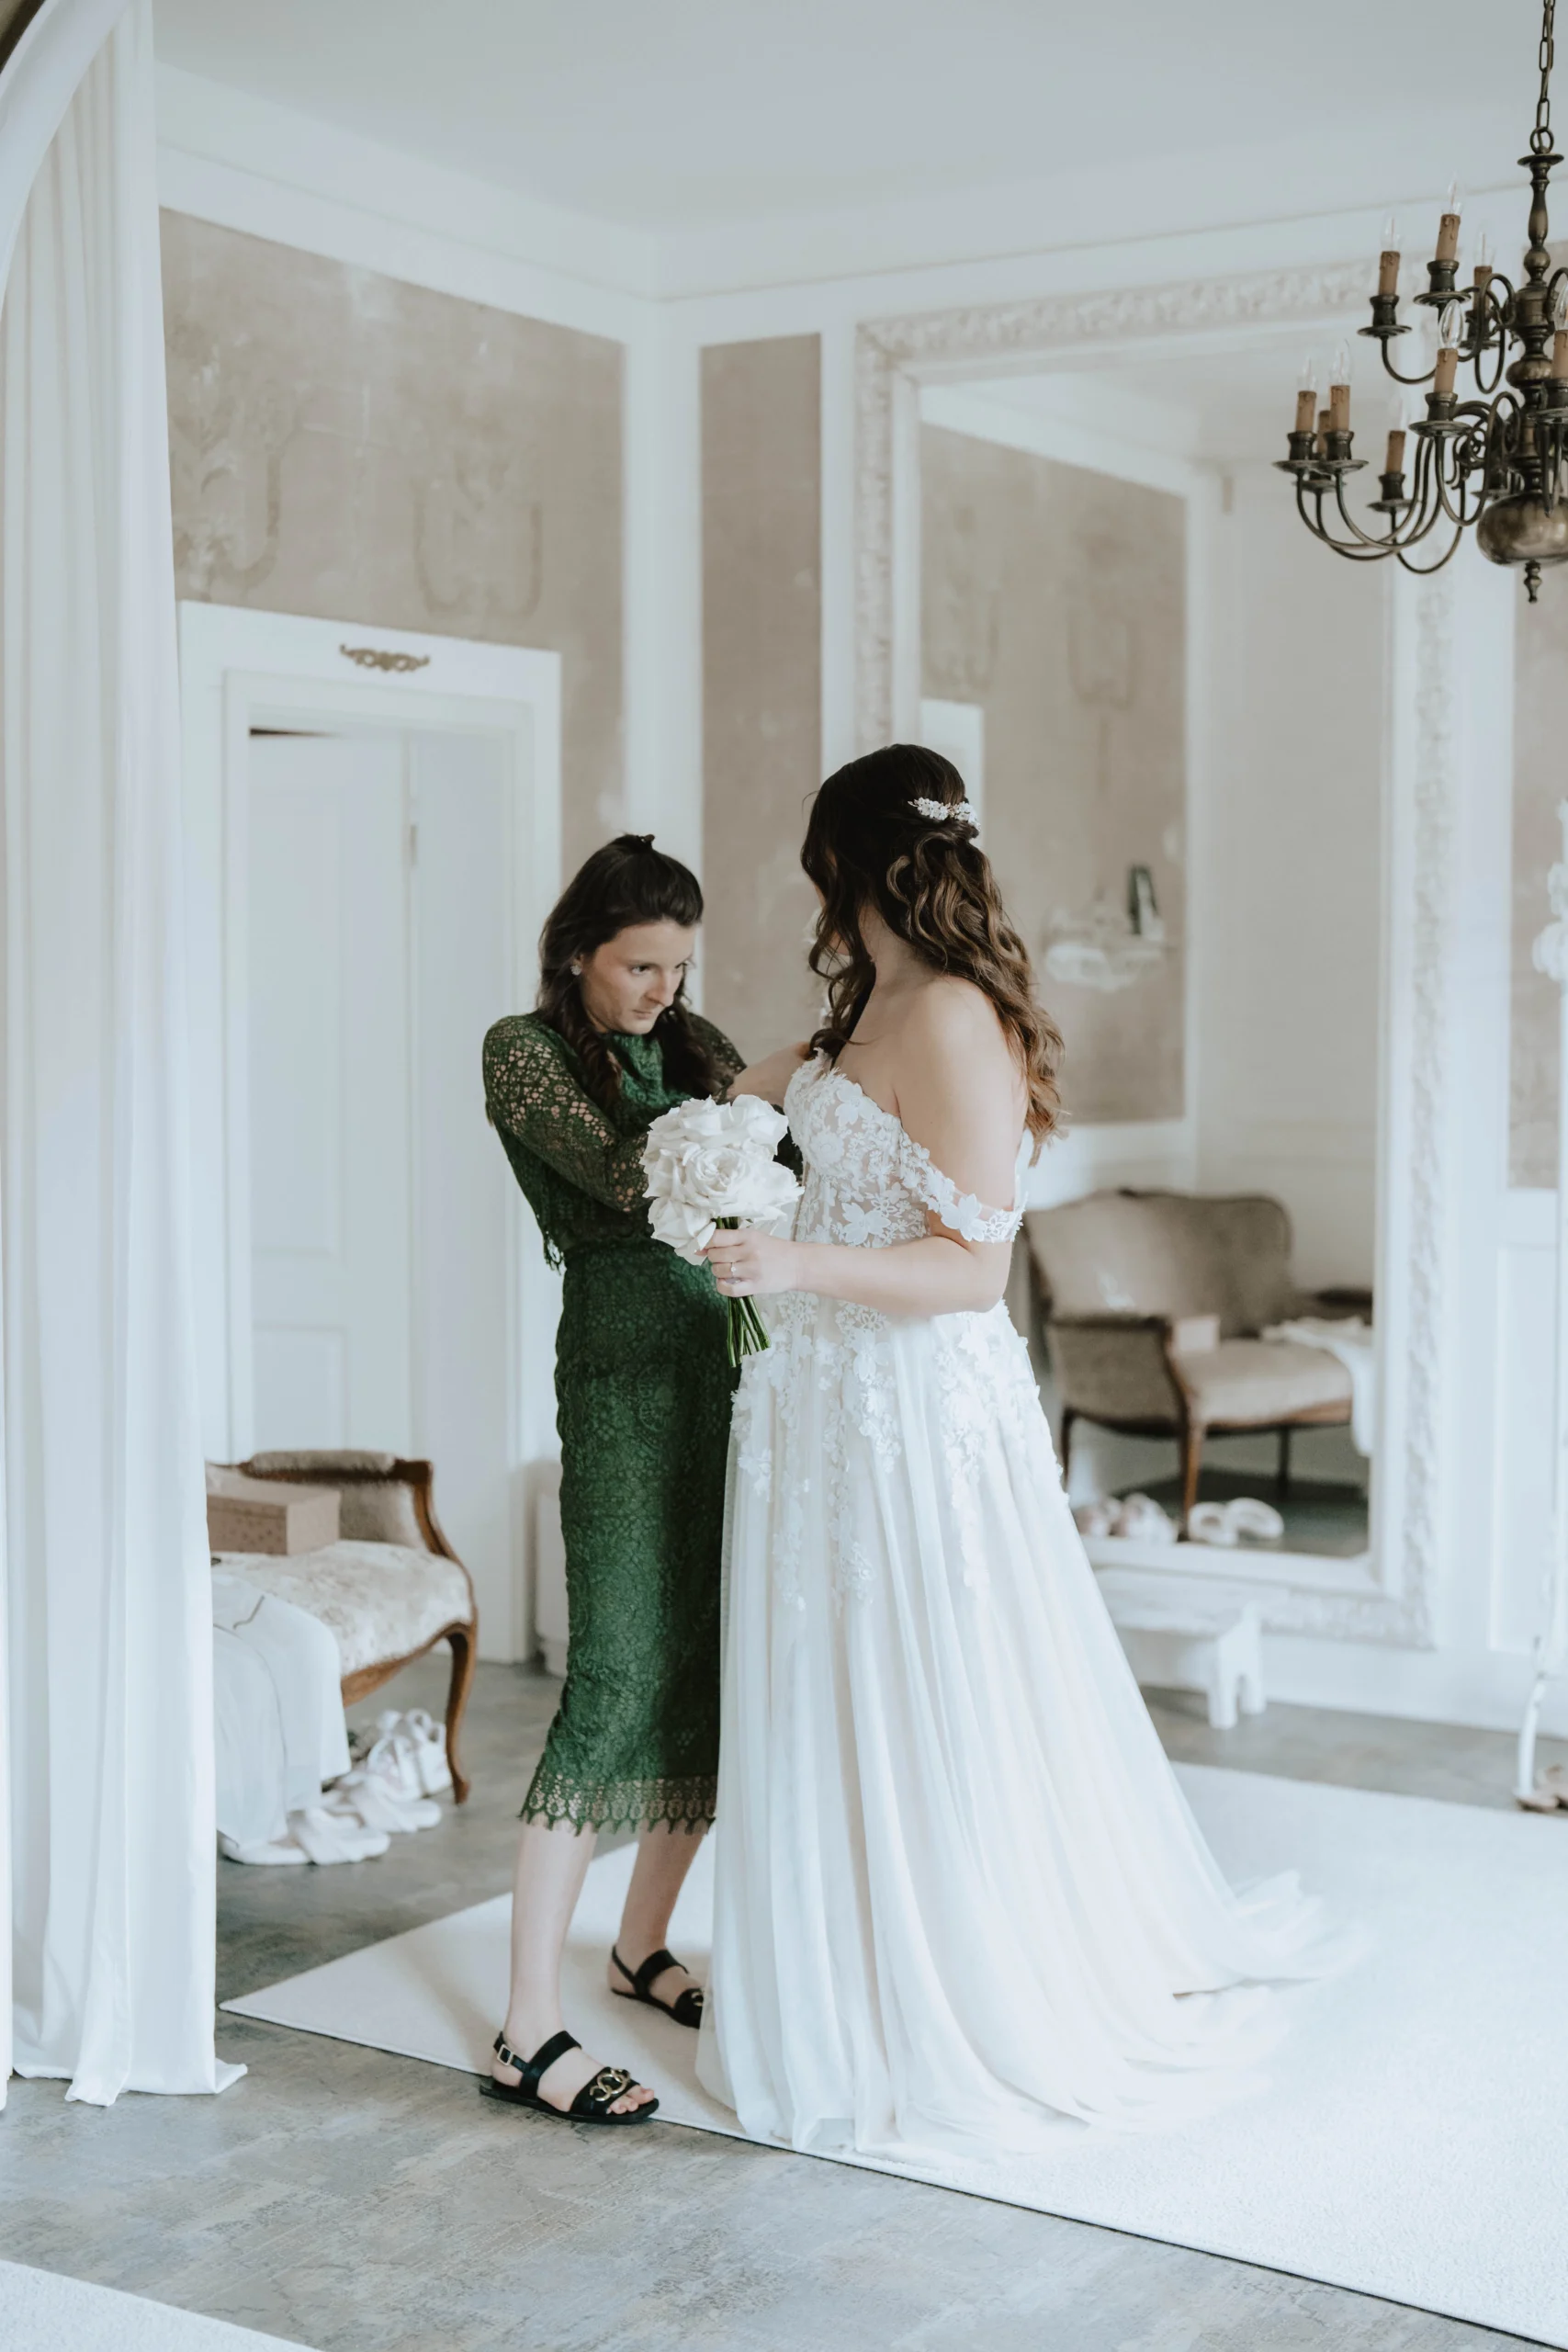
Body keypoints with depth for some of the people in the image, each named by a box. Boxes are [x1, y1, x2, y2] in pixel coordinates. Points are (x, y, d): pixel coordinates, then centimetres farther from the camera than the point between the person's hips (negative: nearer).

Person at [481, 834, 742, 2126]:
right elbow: (628, 1179, -12)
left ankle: (644, 1945, 26)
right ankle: (530, 2028, -8)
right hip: (628, 1368, -6)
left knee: (720, 1664, 7)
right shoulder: (524, 1049, 0)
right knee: (620, 1672, -12)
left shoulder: (694, 1046, 18)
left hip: (735, 1358, 6)